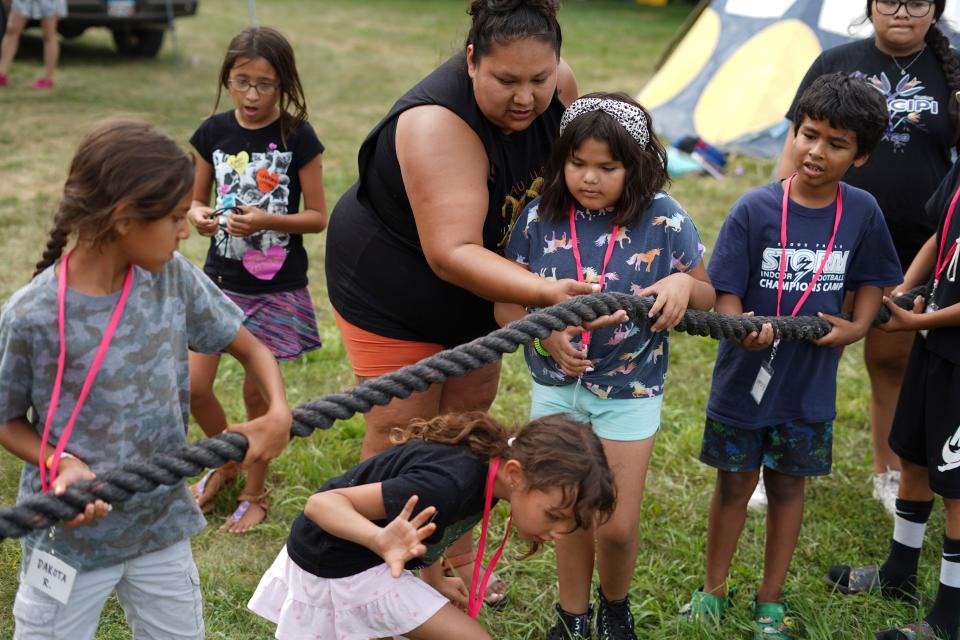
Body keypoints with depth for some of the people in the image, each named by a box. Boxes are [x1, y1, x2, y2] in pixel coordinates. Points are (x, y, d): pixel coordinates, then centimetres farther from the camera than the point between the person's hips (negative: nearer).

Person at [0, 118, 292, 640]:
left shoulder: (172, 277, -8)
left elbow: (249, 347, 3)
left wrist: (278, 412, -16)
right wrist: (62, 463, -24)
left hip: (163, 524, 4)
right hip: (72, 534, -4)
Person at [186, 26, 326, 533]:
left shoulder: (297, 138, -10)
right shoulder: (214, 133, -1)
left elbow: (318, 216, -7)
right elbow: (198, 200, 9)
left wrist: (266, 220, -23)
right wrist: (199, 215, -14)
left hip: (276, 287, -3)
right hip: (221, 278, 3)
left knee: (257, 392, 6)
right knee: (194, 387, 0)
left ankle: (255, 493, 27)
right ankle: (228, 460, 31)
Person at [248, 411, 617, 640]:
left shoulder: (489, 460, -11)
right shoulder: (449, 485, -37)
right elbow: (322, 503, -37)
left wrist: (433, 579, 6)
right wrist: (381, 541, -53)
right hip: (340, 568, -9)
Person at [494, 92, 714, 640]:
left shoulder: (664, 219, -11)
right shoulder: (540, 218, -8)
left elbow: (707, 297, -1)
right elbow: (505, 303, -2)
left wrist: (683, 284, -23)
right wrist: (544, 332, -21)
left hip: (630, 393, -1)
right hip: (558, 388, 2)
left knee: (618, 525, 4)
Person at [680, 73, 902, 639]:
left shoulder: (862, 212, -8)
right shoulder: (755, 210, -15)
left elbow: (872, 279, 8)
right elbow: (726, 293, -13)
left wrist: (858, 326, -10)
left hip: (810, 385, 2)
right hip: (744, 379, -2)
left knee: (788, 487, 16)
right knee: (734, 485, 14)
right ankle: (713, 590, 34)